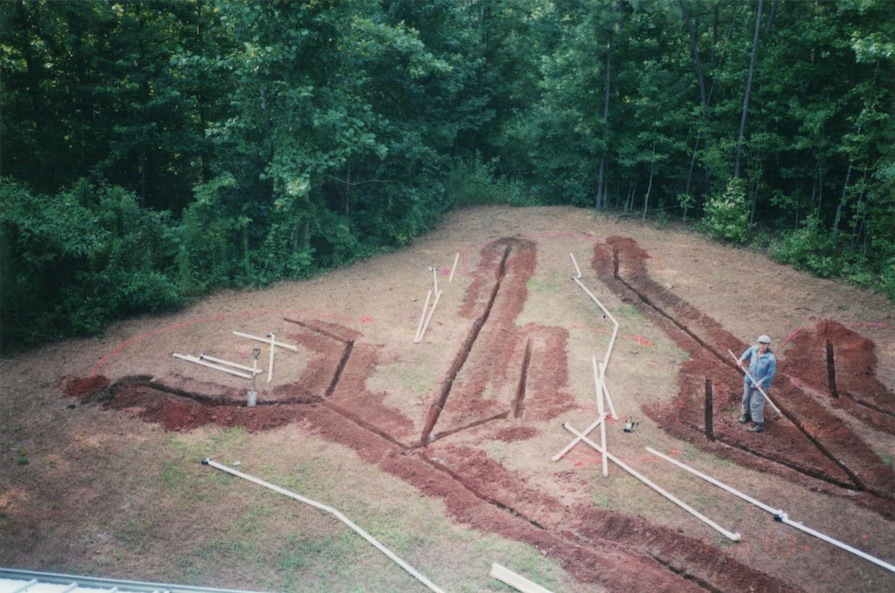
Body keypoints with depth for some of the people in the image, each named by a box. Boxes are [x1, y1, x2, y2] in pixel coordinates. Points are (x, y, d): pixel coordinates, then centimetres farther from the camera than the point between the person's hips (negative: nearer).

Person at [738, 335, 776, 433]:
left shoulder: (771, 358, -25)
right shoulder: (754, 349, -10)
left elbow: (771, 374, -18)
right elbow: (749, 351, 16)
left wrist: (761, 382, -23)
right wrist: (742, 359, 3)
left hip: (761, 384, -7)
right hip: (749, 380, 7)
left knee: (755, 403, -4)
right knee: (746, 398, 23)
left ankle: (758, 424, 6)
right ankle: (747, 414, 46)